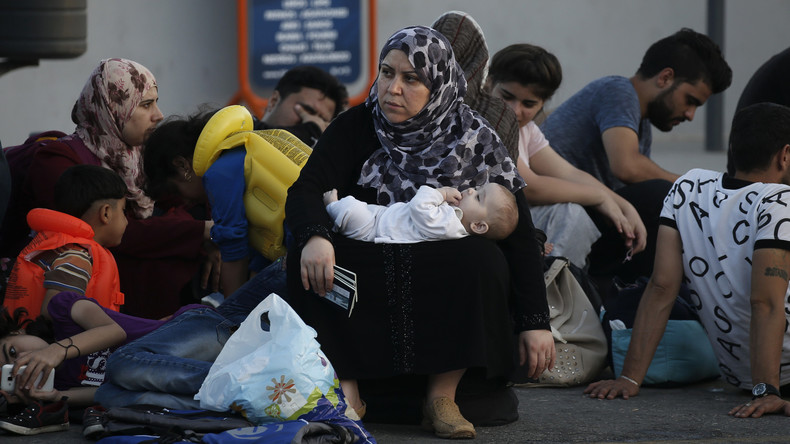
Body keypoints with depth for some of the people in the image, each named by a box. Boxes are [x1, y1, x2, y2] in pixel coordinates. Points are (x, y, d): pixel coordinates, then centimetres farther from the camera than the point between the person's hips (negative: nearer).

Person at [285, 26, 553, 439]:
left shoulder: (474, 140, -3)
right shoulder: (355, 128, -1)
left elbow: (519, 233, -6)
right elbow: (304, 191, -13)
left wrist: (535, 322, -15)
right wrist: (314, 237, -37)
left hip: (447, 288, -1)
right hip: (364, 281, 1)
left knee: (483, 258, -32)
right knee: (307, 256, -28)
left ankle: (442, 396, -22)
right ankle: (345, 388, -23)